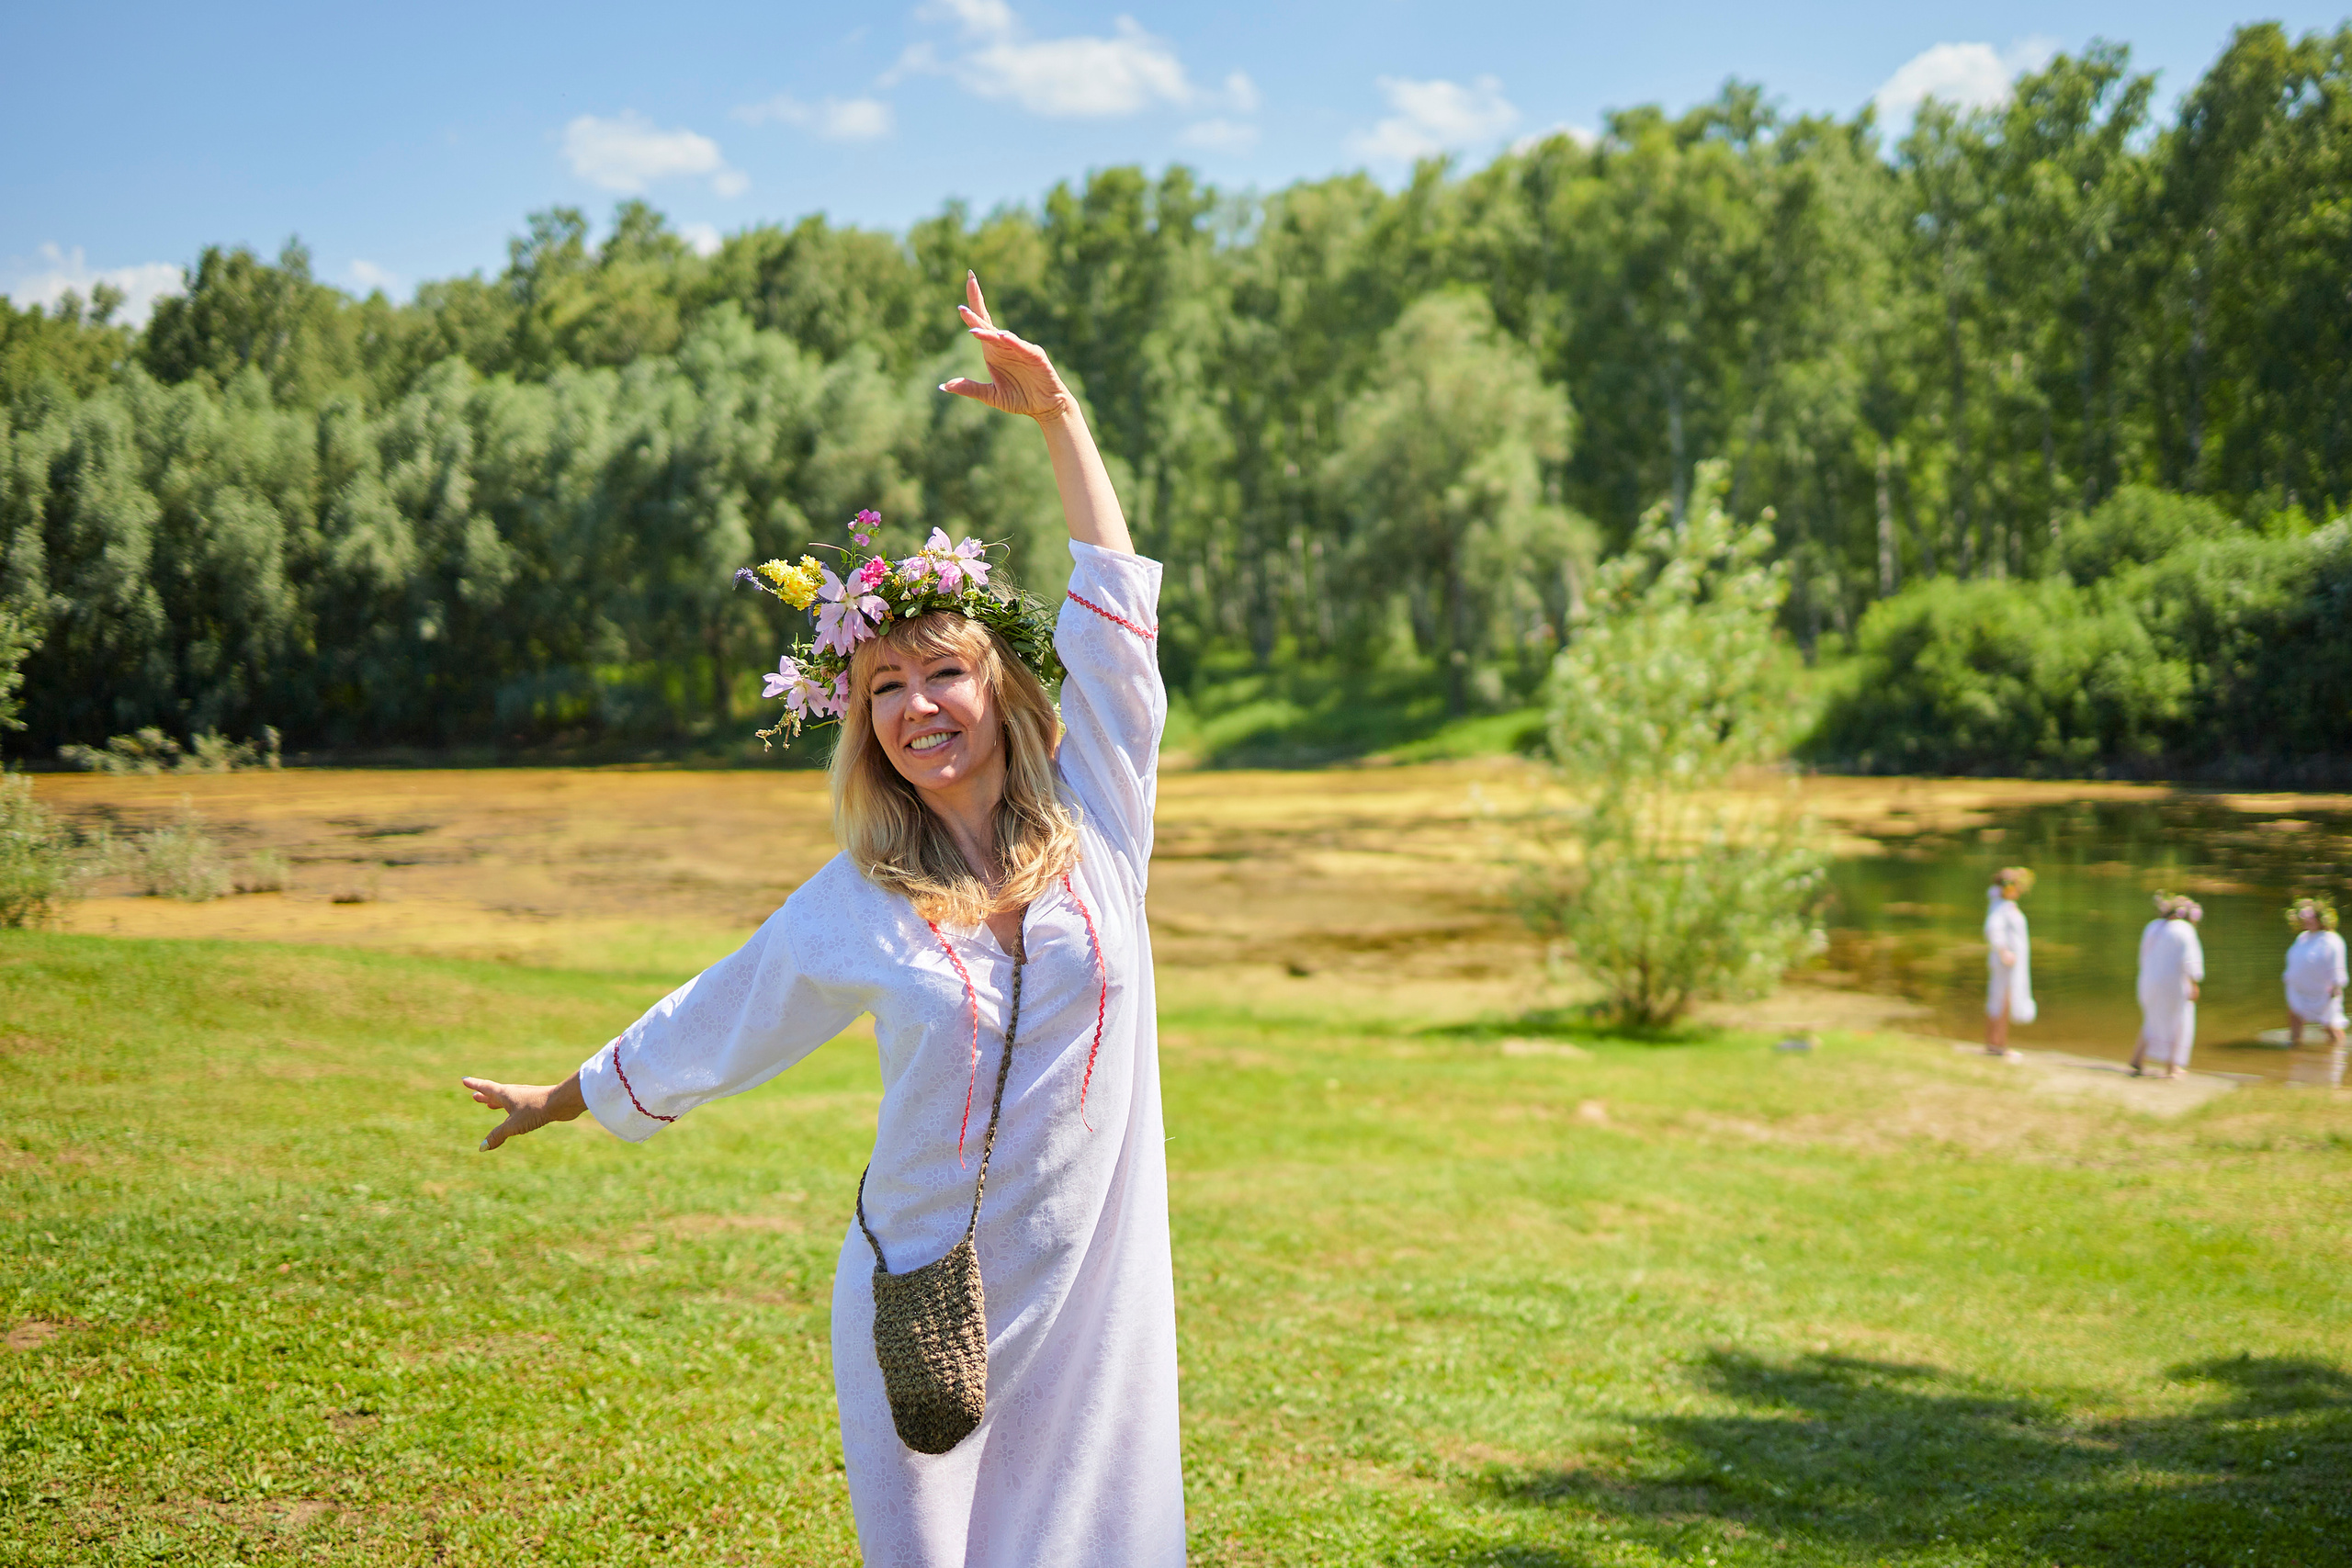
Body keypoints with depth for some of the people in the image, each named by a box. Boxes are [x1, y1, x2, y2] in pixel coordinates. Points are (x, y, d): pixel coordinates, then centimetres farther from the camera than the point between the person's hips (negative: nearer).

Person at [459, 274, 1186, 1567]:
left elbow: (1111, 610, -1)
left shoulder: (1094, 827, -1)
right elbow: (714, 1020, 13)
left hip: (1092, 1298, 1)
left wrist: (1056, 414, 0)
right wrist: (570, 1095, 24)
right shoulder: (853, 908, -2)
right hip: (923, 1305, -1)